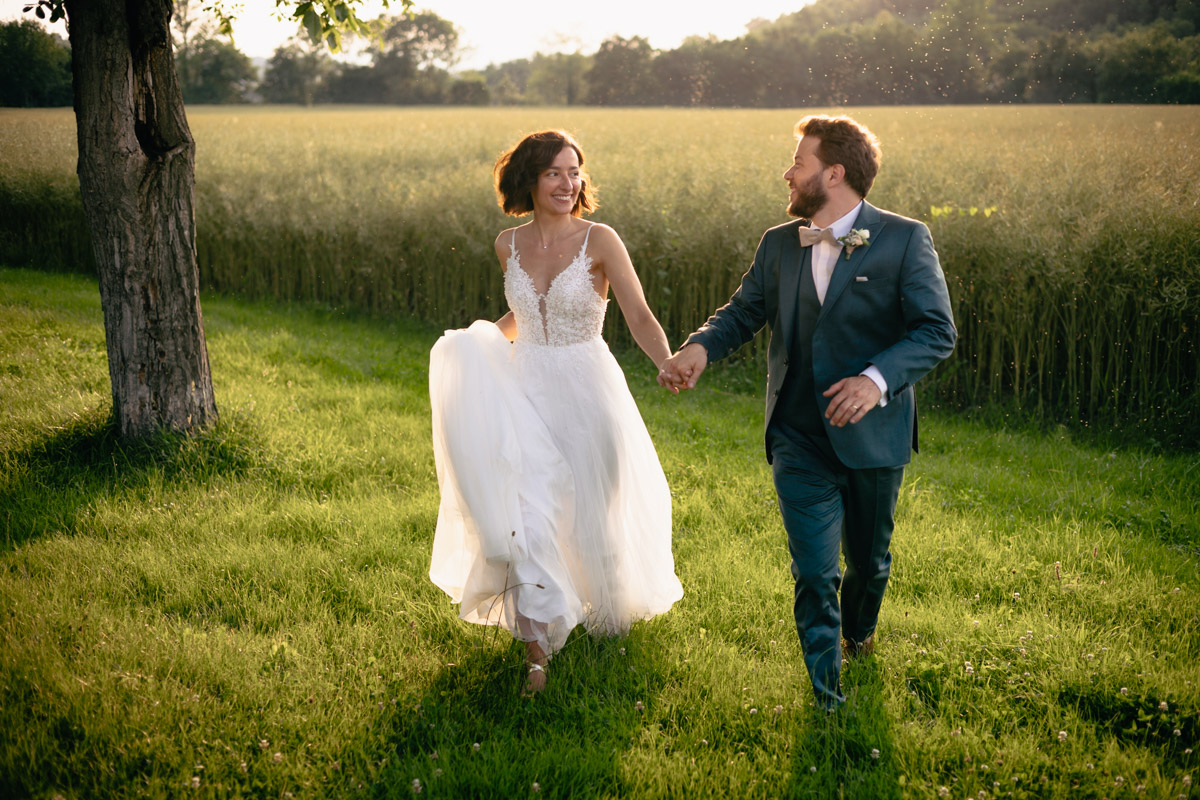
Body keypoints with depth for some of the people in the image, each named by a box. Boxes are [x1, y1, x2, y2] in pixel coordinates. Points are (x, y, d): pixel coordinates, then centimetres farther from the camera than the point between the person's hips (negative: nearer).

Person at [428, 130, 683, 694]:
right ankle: (537, 648, -1)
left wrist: (669, 365, -35)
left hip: (586, 392, -2)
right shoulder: (509, 245, 3)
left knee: (591, 515, 14)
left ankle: (607, 610, 44)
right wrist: (481, 341, 8)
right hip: (527, 389, 3)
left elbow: (640, 318, -17)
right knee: (528, 516, -9)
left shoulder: (600, 241, -10)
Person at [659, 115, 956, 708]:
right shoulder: (778, 244, 6)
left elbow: (937, 331, -13)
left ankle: (859, 631, 52)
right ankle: (829, 702, 8)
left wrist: (877, 378, -30)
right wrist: (700, 347, -13)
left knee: (868, 559, 20)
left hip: (872, 435, -1)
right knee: (813, 573, -4)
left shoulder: (904, 240, -8)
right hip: (799, 440, 2)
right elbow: (743, 311, 10)